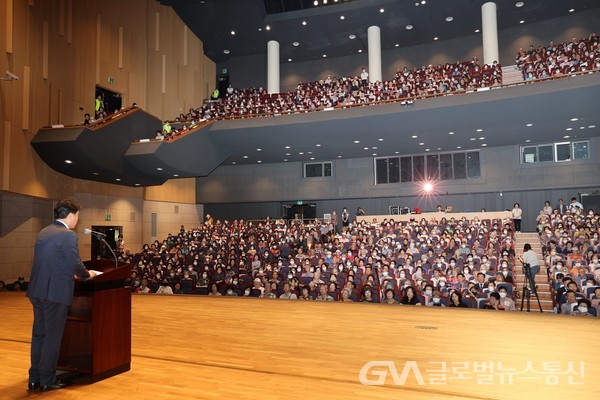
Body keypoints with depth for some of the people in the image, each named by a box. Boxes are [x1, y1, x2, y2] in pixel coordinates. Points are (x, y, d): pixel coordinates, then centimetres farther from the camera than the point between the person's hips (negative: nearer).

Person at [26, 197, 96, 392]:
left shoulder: (43, 232, 12)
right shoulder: (68, 235, -15)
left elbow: (48, 262, 16)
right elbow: (75, 265, -16)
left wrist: (73, 272, 23)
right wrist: (88, 274, 3)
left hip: (37, 291, 8)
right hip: (56, 293, -8)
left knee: (38, 335, 16)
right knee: (52, 337, 4)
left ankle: (34, 378, 26)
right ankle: (47, 380, 14)